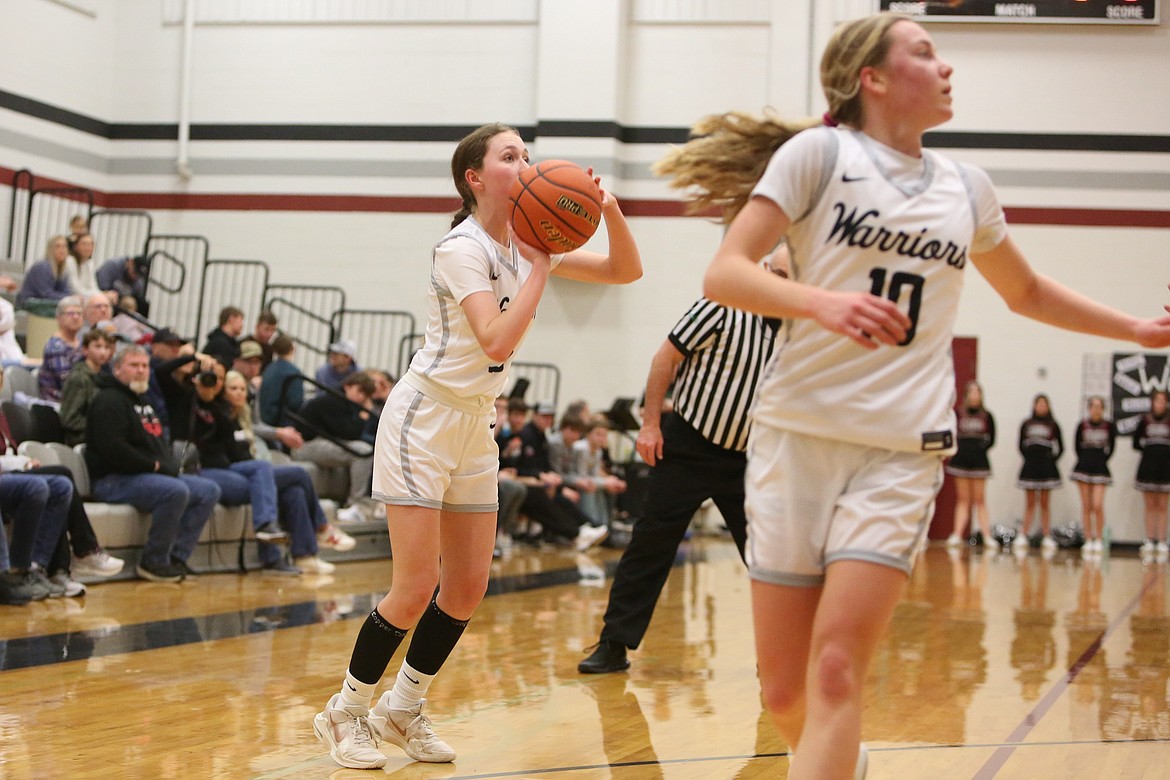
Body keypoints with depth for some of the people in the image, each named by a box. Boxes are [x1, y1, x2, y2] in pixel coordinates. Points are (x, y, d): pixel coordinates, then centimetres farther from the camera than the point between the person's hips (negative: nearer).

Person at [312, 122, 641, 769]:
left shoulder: (528, 243, 7)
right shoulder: (462, 248, -16)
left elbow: (625, 271, 7)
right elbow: (498, 341, -29)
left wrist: (609, 211, -11)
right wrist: (539, 268, -22)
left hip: (475, 425, 8)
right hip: (424, 419, -8)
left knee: (468, 590, 6)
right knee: (417, 588, -10)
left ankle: (404, 707, 23)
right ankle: (345, 711, 8)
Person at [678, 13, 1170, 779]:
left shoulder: (966, 186, 13)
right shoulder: (820, 152, -1)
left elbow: (1027, 291, 31)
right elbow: (725, 273, -10)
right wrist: (823, 302, -27)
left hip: (903, 451, 2)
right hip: (800, 434, -2)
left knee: (837, 670, -15)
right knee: (785, 693, 4)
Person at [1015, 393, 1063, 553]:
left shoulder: (1053, 425, 4)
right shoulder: (1026, 424, 6)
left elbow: (1060, 448, 7)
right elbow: (1021, 446, 9)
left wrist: (1052, 460, -2)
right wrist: (1029, 458, 0)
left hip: (1047, 468, -1)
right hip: (1029, 468, 1)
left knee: (1044, 503, 2)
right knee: (1030, 504, 2)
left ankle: (1047, 538, 3)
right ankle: (1023, 537, 2)